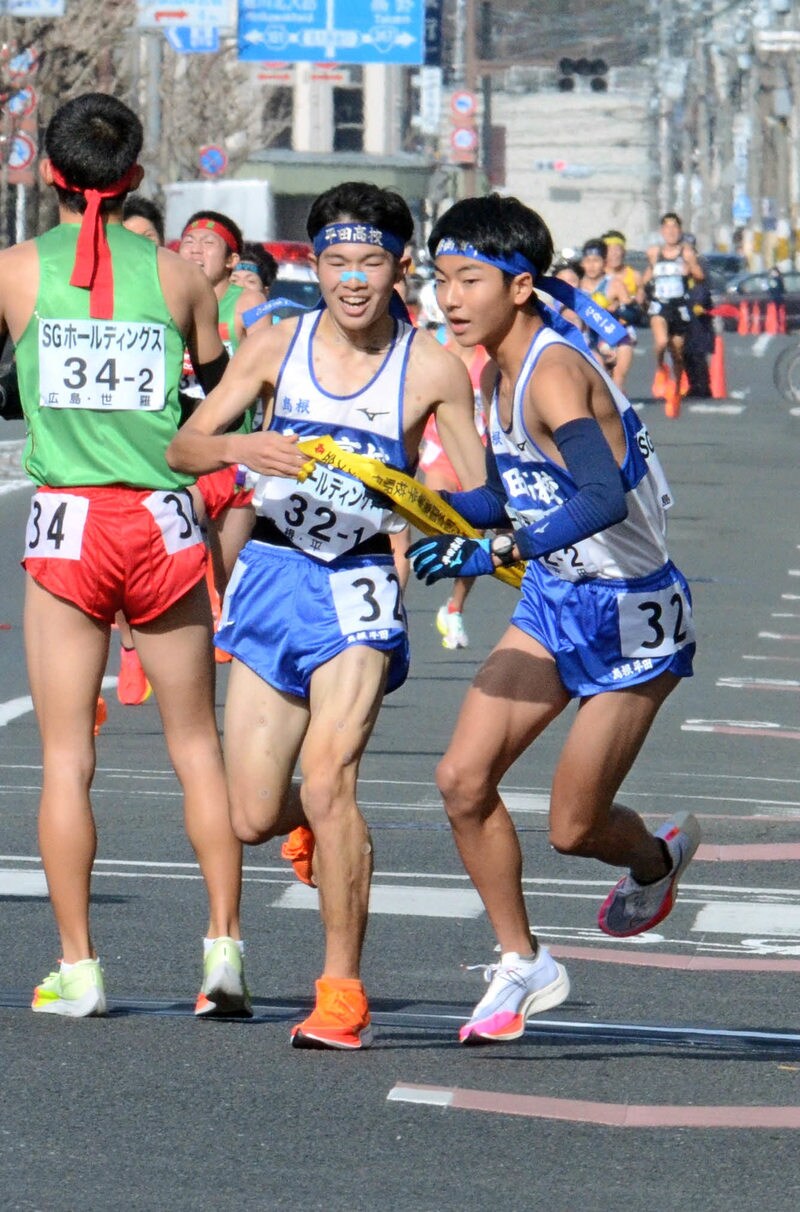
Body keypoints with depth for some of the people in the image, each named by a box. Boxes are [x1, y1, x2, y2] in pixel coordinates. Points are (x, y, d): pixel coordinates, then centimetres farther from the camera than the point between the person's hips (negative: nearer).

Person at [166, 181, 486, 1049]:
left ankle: (343, 991, -12)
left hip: (359, 587, -3)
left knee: (328, 775, -22)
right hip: (271, 575, 3)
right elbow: (183, 448, 0)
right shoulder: (276, 348, 2)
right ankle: (315, 821, 41)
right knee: (252, 818, 2)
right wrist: (243, 447, -21)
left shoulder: (433, 369, -4)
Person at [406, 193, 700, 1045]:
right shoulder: (498, 374, 2)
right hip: (554, 601, 8)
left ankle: (659, 856, 35)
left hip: (631, 615, -8)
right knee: (463, 780, -4)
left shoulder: (555, 373, -26)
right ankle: (522, 967, 11)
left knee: (573, 828, 0)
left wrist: (498, 552, -49)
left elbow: (604, 498, -41)